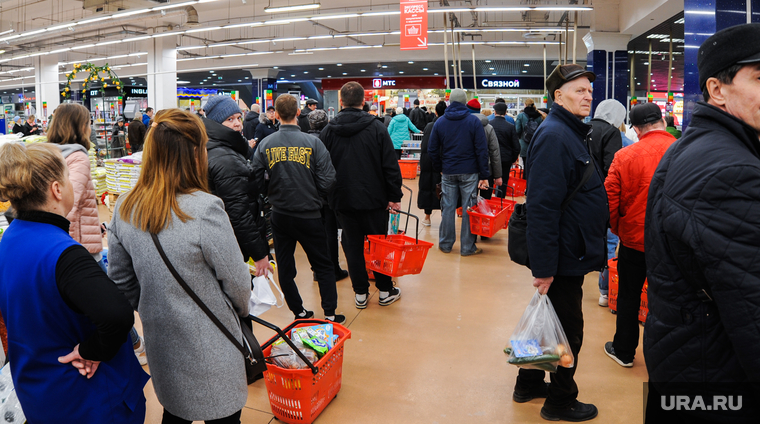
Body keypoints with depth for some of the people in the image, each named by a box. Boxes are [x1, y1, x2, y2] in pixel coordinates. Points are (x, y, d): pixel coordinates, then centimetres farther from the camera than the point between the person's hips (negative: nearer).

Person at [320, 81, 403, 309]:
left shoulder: (328, 131, 0)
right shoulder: (376, 128, -6)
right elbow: (390, 165, -8)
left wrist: (328, 195, 13)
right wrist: (395, 196, -2)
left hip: (343, 199, 2)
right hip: (374, 198, -1)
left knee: (353, 245, 10)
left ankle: (360, 293, 16)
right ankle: (385, 291, 19)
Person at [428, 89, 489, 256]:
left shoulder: (440, 122, 3)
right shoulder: (474, 121, -5)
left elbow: (432, 150, 6)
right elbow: (482, 150, -8)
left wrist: (439, 168, 17)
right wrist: (484, 175, -5)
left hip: (448, 172, 2)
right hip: (469, 173, -2)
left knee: (447, 207, 10)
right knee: (468, 208, 3)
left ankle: (445, 244, 18)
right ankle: (467, 247, 9)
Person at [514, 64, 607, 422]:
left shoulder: (572, 133, 13)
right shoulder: (553, 135, -21)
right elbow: (543, 205, -28)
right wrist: (544, 266, -29)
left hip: (570, 254, 10)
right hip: (562, 258, -10)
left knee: (550, 322, 21)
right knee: (568, 330, 6)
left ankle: (529, 384, 37)